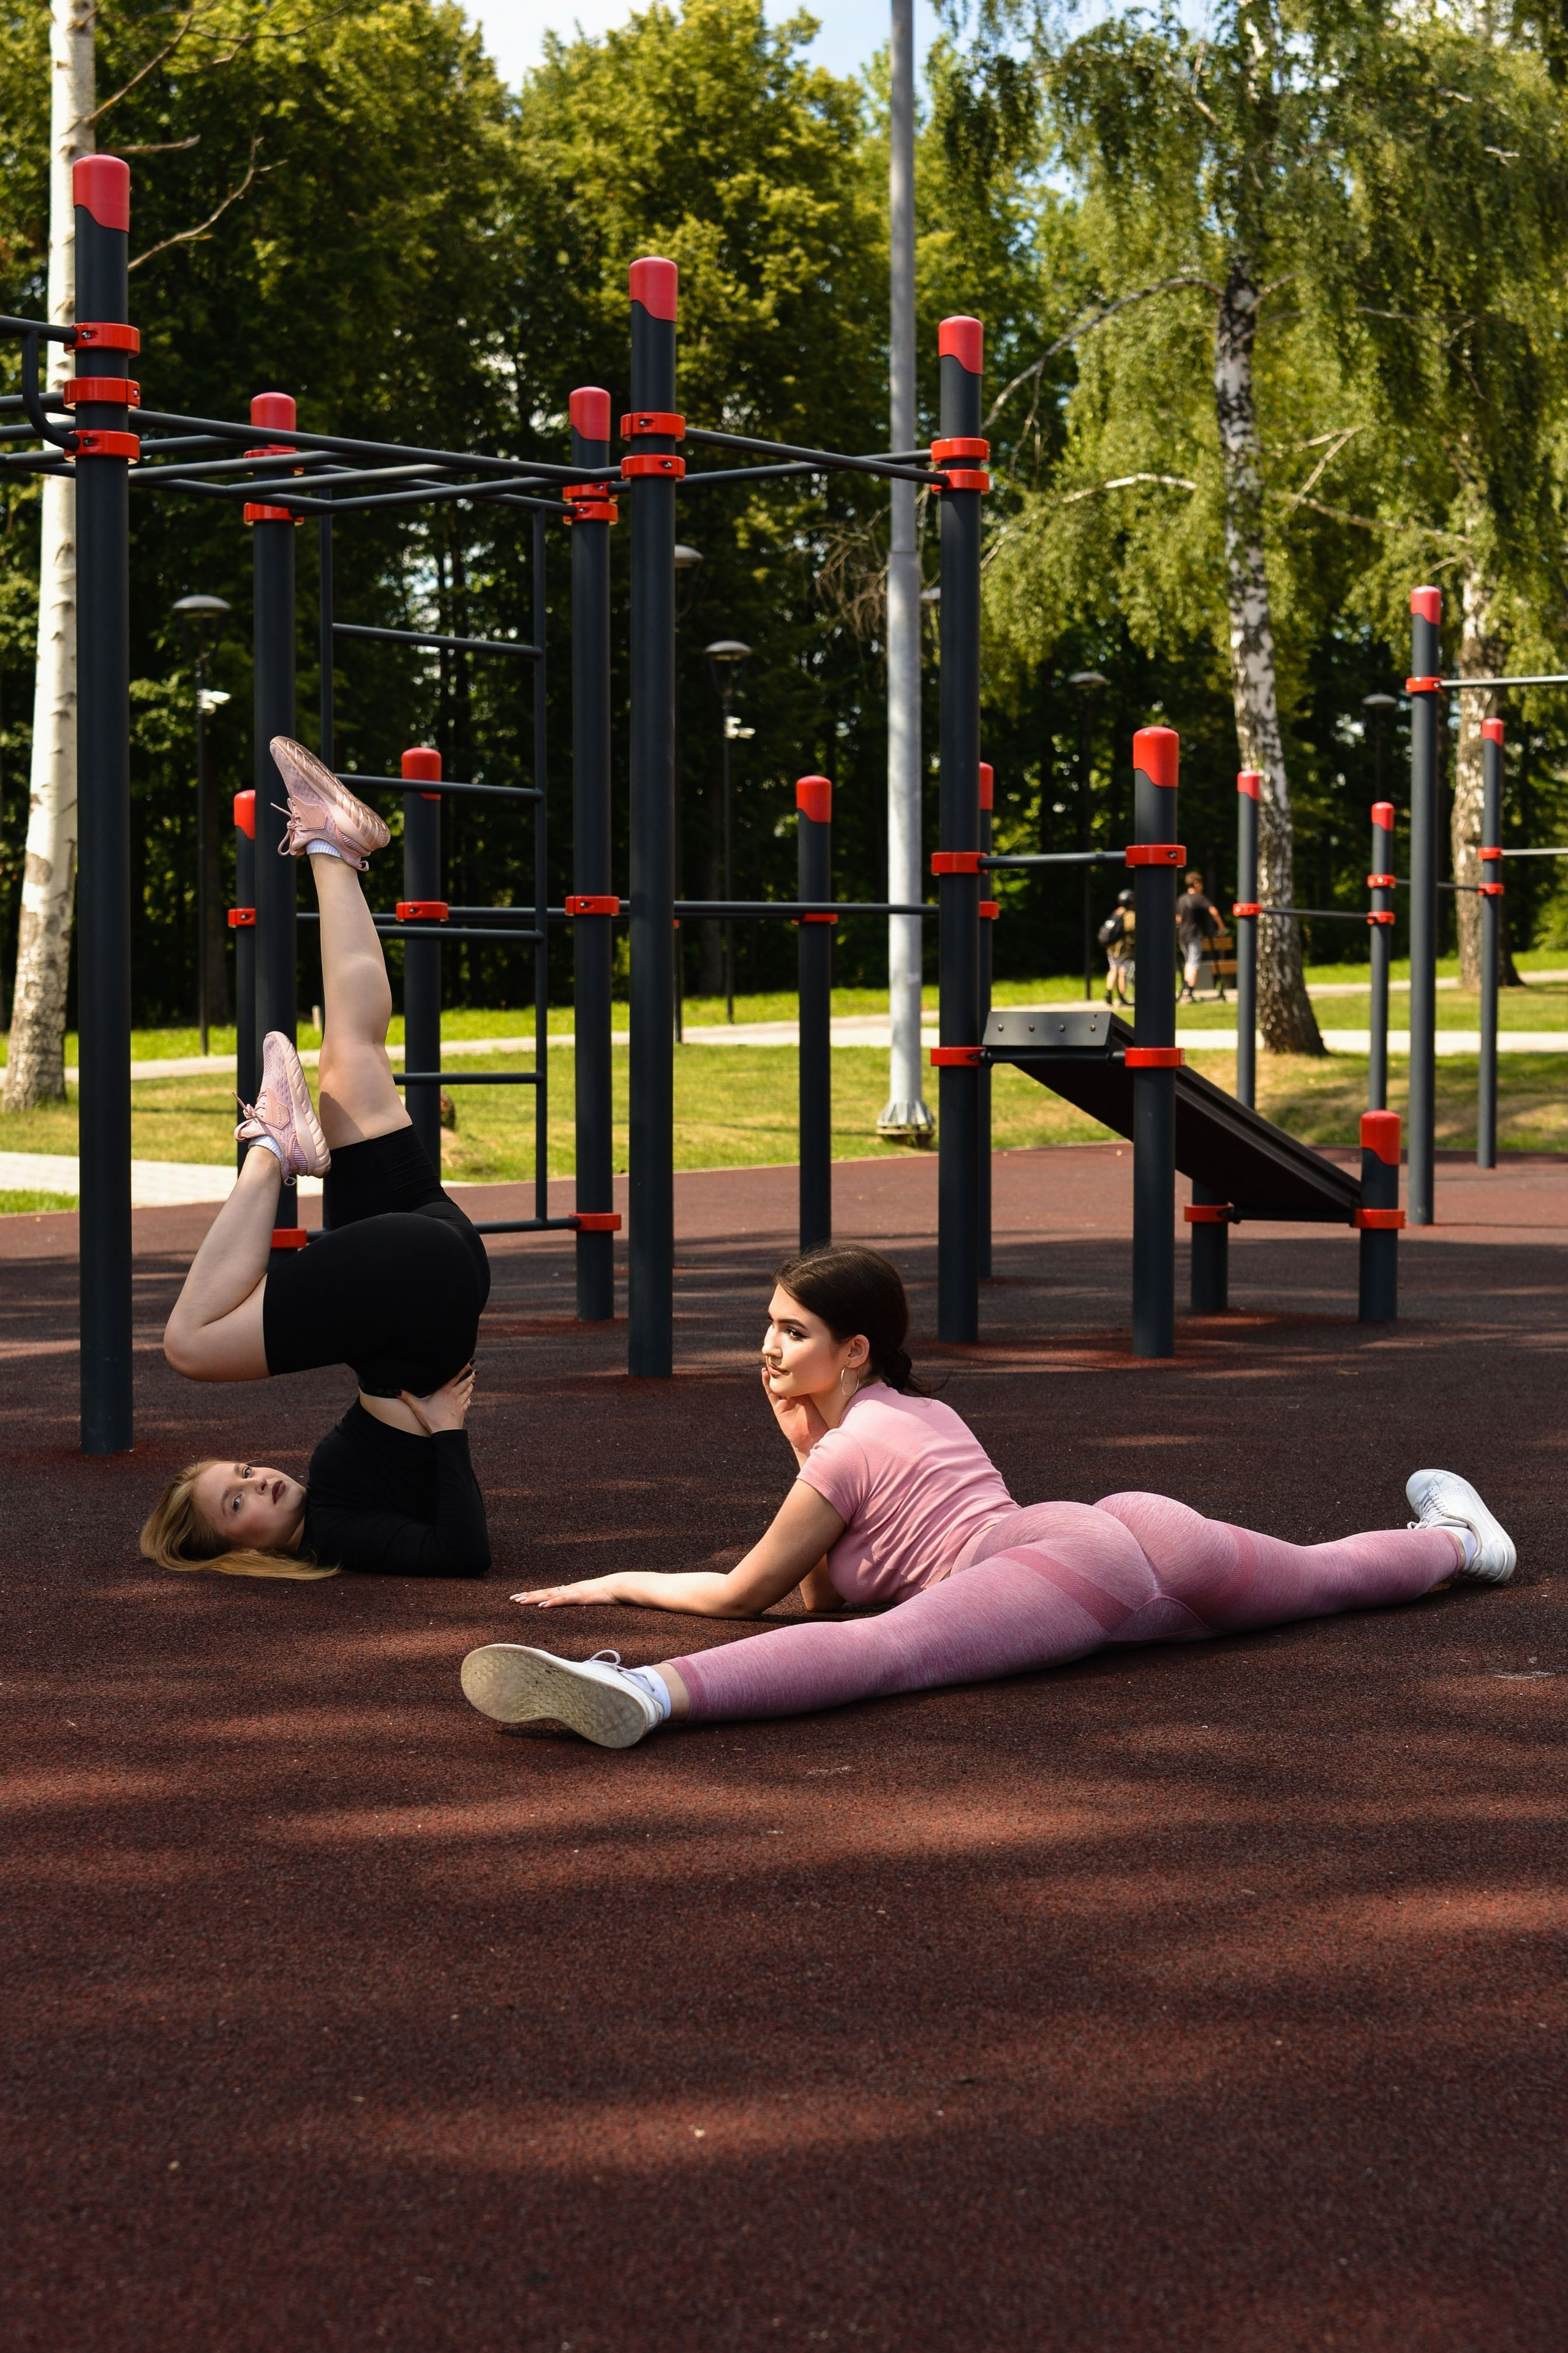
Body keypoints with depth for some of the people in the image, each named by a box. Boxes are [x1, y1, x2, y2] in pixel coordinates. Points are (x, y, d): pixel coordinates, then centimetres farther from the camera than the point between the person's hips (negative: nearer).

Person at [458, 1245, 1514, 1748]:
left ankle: (644, 1694, -57)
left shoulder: (848, 1448, 7)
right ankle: (1450, 1537, 63)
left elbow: (743, 1592, 12)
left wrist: (623, 1582, 25)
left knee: (880, 1655, -34)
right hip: (1143, 1525, 10)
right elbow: (827, 1588, 36)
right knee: (1330, 1573, 38)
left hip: (1067, 1564, -10)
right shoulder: (924, 1411, 31)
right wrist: (802, 1440, 29)